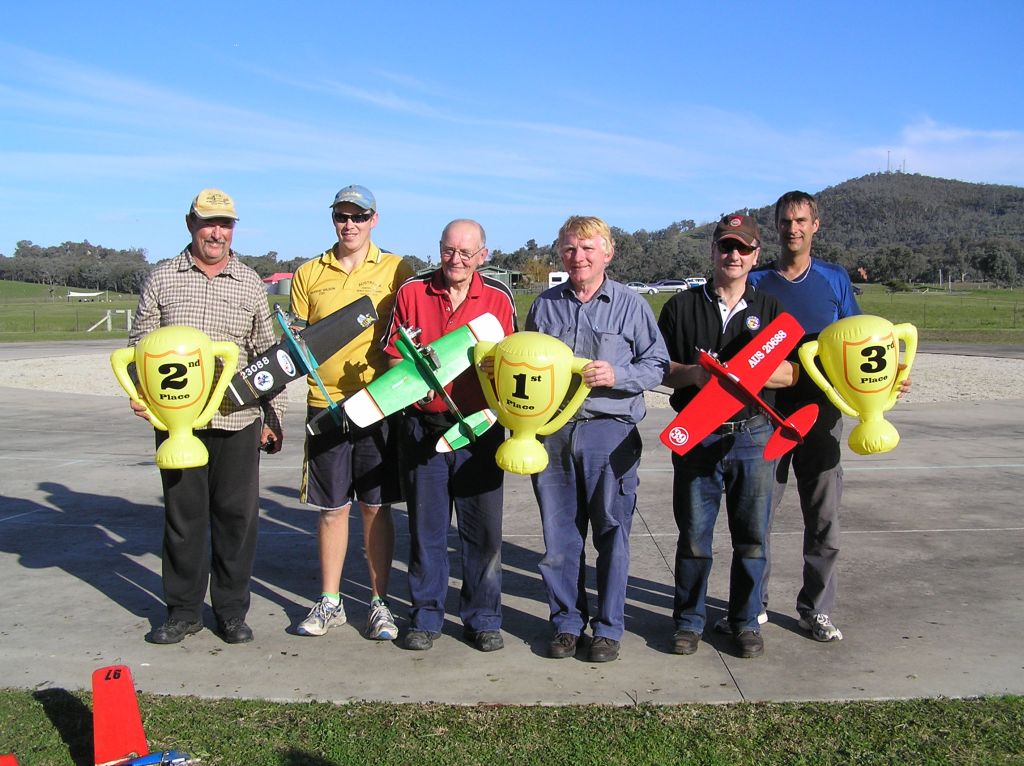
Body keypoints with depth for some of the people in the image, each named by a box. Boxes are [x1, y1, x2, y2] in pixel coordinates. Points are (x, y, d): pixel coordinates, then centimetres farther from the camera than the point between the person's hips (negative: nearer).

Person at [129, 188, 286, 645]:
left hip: (239, 420, 0)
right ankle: (184, 610, 22)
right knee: (183, 514, 7)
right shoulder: (163, 279, 7)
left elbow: (268, 355, 10)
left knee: (237, 515, 4)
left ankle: (232, 610, 18)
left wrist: (273, 416, 7)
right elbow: (139, 344, 9)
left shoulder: (251, 285, 8)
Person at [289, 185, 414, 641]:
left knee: (377, 507, 5)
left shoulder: (396, 271, 3)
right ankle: (329, 602, 23)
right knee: (331, 508, 9)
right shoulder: (308, 275, 10)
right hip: (326, 403, 2)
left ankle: (379, 603, 18)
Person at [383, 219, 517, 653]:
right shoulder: (411, 292, 4)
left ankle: (482, 618, 21)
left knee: (484, 528, 4)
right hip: (423, 428, 0)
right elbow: (394, 358, 7)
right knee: (426, 527, 8)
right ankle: (426, 617, 24)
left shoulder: (498, 299, 5)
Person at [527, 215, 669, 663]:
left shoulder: (631, 305, 3)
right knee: (559, 533, 8)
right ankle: (566, 622, 24)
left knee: (612, 532, 4)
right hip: (553, 431, 3)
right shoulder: (544, 305, 13)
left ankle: (609, 627, 20)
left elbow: (658, 365, 1)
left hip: (610, 431, -2)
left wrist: (617, 376, -14)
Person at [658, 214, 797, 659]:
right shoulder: (682, 306, 7)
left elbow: (790, 373, 2)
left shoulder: (769, 309, 9)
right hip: (696, 436, 0)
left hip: (753, 437, 1)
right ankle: (689, 620, 22)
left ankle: (746, 621, 23)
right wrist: (693, 373, -15)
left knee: (752, 536, 7)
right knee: (693, 535, 6)